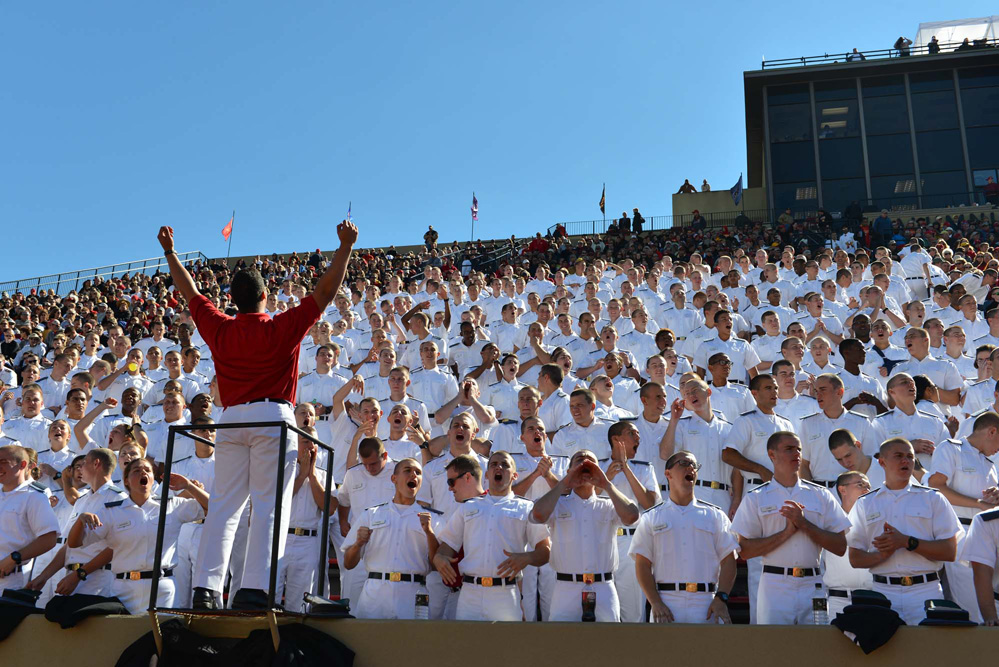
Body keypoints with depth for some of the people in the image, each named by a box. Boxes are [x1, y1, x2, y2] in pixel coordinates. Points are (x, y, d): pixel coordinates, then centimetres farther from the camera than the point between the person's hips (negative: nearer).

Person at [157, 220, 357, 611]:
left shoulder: (219, 330, 8)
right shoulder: (284, 328, -1)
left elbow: (190, 293, 22)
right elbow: (326, 292, 2)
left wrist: (169, 252, 34)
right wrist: (346, 247, 5)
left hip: (232, 418, 4)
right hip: (274, 417, -3)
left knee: (224, 505, 5)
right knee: (269, 505, -5)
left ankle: (206, 589, 1)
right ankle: (253, 589, -12)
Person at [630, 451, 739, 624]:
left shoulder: (715, 515, 13)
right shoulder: (651, 518, 10)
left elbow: (728, 560, 6)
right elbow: (642, 565, 4)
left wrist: (721, 598, -6)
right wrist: (655, 602, -8)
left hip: (706, 605, 1)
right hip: (666, 604, -1)